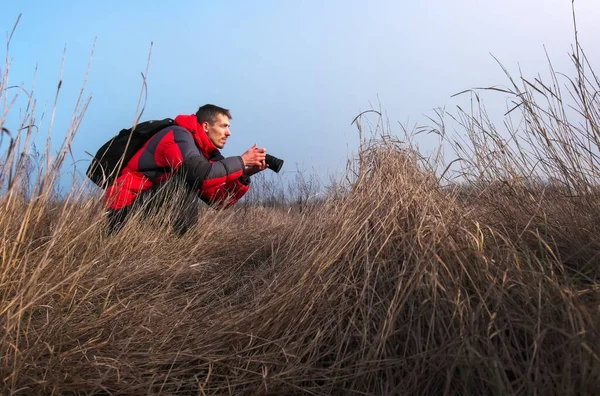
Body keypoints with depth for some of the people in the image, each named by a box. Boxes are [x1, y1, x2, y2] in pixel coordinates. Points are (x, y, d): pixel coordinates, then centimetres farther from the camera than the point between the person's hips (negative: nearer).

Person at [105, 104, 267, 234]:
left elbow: (219, 200, 1)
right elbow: (201, 175, -34)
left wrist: (245, 174, -11)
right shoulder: (180, 135, -16)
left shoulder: (208, 153, 7)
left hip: (152, 205, 9)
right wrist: (242, 161, -23)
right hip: (126, 203, -9)